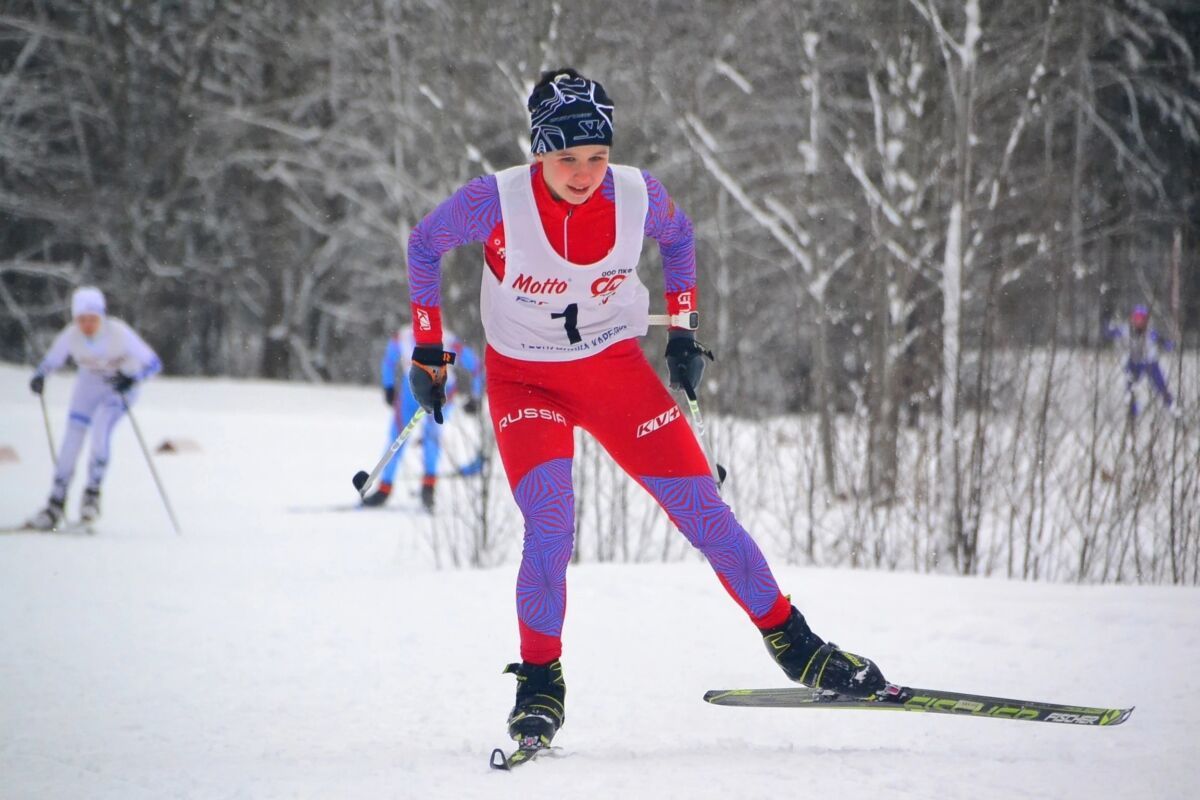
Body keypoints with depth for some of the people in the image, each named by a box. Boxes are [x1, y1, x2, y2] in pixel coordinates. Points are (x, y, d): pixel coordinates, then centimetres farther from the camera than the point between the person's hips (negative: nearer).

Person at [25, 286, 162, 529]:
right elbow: (51, 361, -6)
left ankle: (93, 492, -10)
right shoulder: (70, 336, -22)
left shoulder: (119, 333, -30)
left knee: (100, 428, -26)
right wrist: (39, 377, -28)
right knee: (72, 436, -6)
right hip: (90, 385, 3)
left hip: (121, 385, -3)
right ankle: (56, 504, 7)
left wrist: (132, 378, -44)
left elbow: (153, 363, -25)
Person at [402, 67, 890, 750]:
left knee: (702, 508, -3)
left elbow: (679, 236, 9)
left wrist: (683, 330, 5)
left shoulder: (637, 195, -16)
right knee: (551, 523, -24)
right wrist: (429, 348, -1)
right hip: (524, 380, -2)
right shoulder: (496, 202, -22)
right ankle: (540, 683, -8)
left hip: (617, 368, 2)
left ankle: (793, 644, 11)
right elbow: (425, 245, -2)